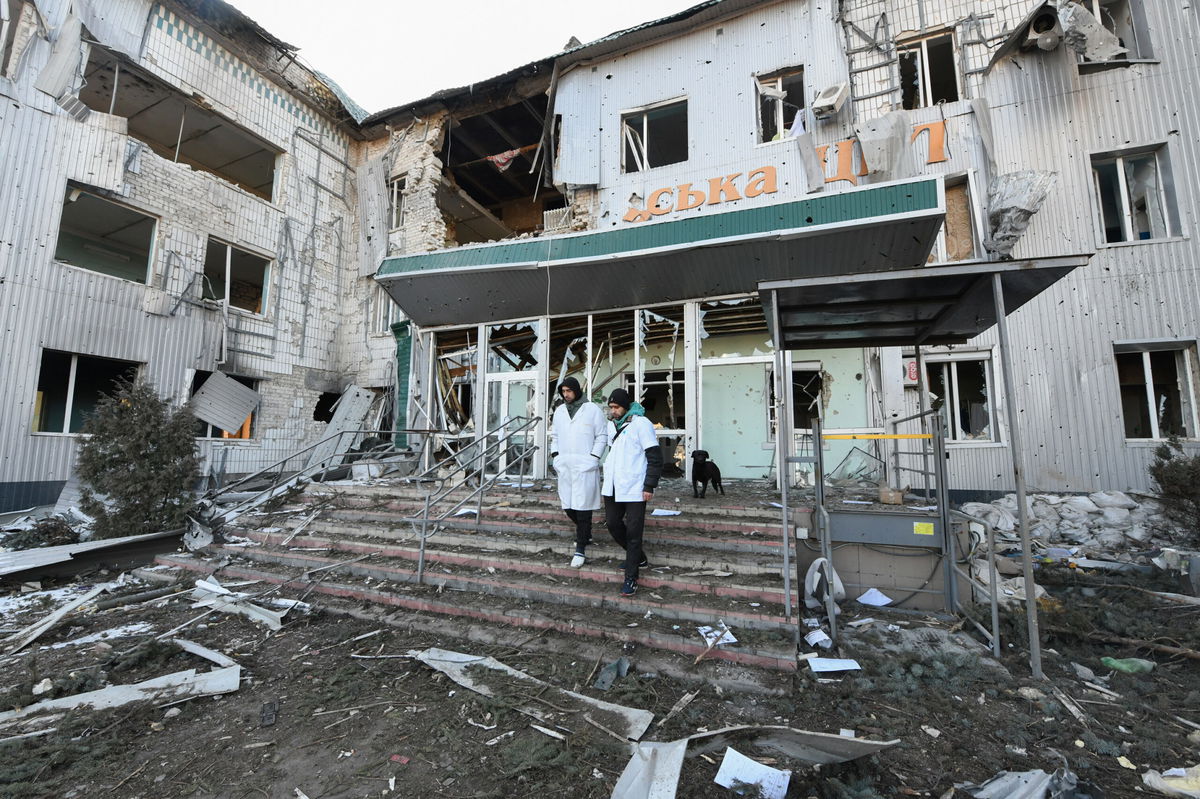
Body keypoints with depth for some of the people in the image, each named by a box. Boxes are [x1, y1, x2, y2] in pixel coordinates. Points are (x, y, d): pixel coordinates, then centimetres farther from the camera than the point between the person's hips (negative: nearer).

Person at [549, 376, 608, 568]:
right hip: (564, 466, 6)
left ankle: (581, 550, 5)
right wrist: (555, 455, 8)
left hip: (585, 466, -5)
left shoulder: (592, 409, -2)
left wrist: (593, 458, -10)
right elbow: (554, 435, 20)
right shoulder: (559, 411, 13)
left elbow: (602, 436, -2)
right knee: (568, 505, 12)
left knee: (583, 508, -4)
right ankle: (585, 533, 37)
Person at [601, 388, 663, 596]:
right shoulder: (611, 425, 11)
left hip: (634, 489, -7)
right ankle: (639, 557, 34)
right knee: (613, 524, 13)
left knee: (633, 532, -2)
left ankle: (631, 578, 9)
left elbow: (655, 457, -12)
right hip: (613, 488, 8)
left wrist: (649, 486, -16)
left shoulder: (641, 423, -11)